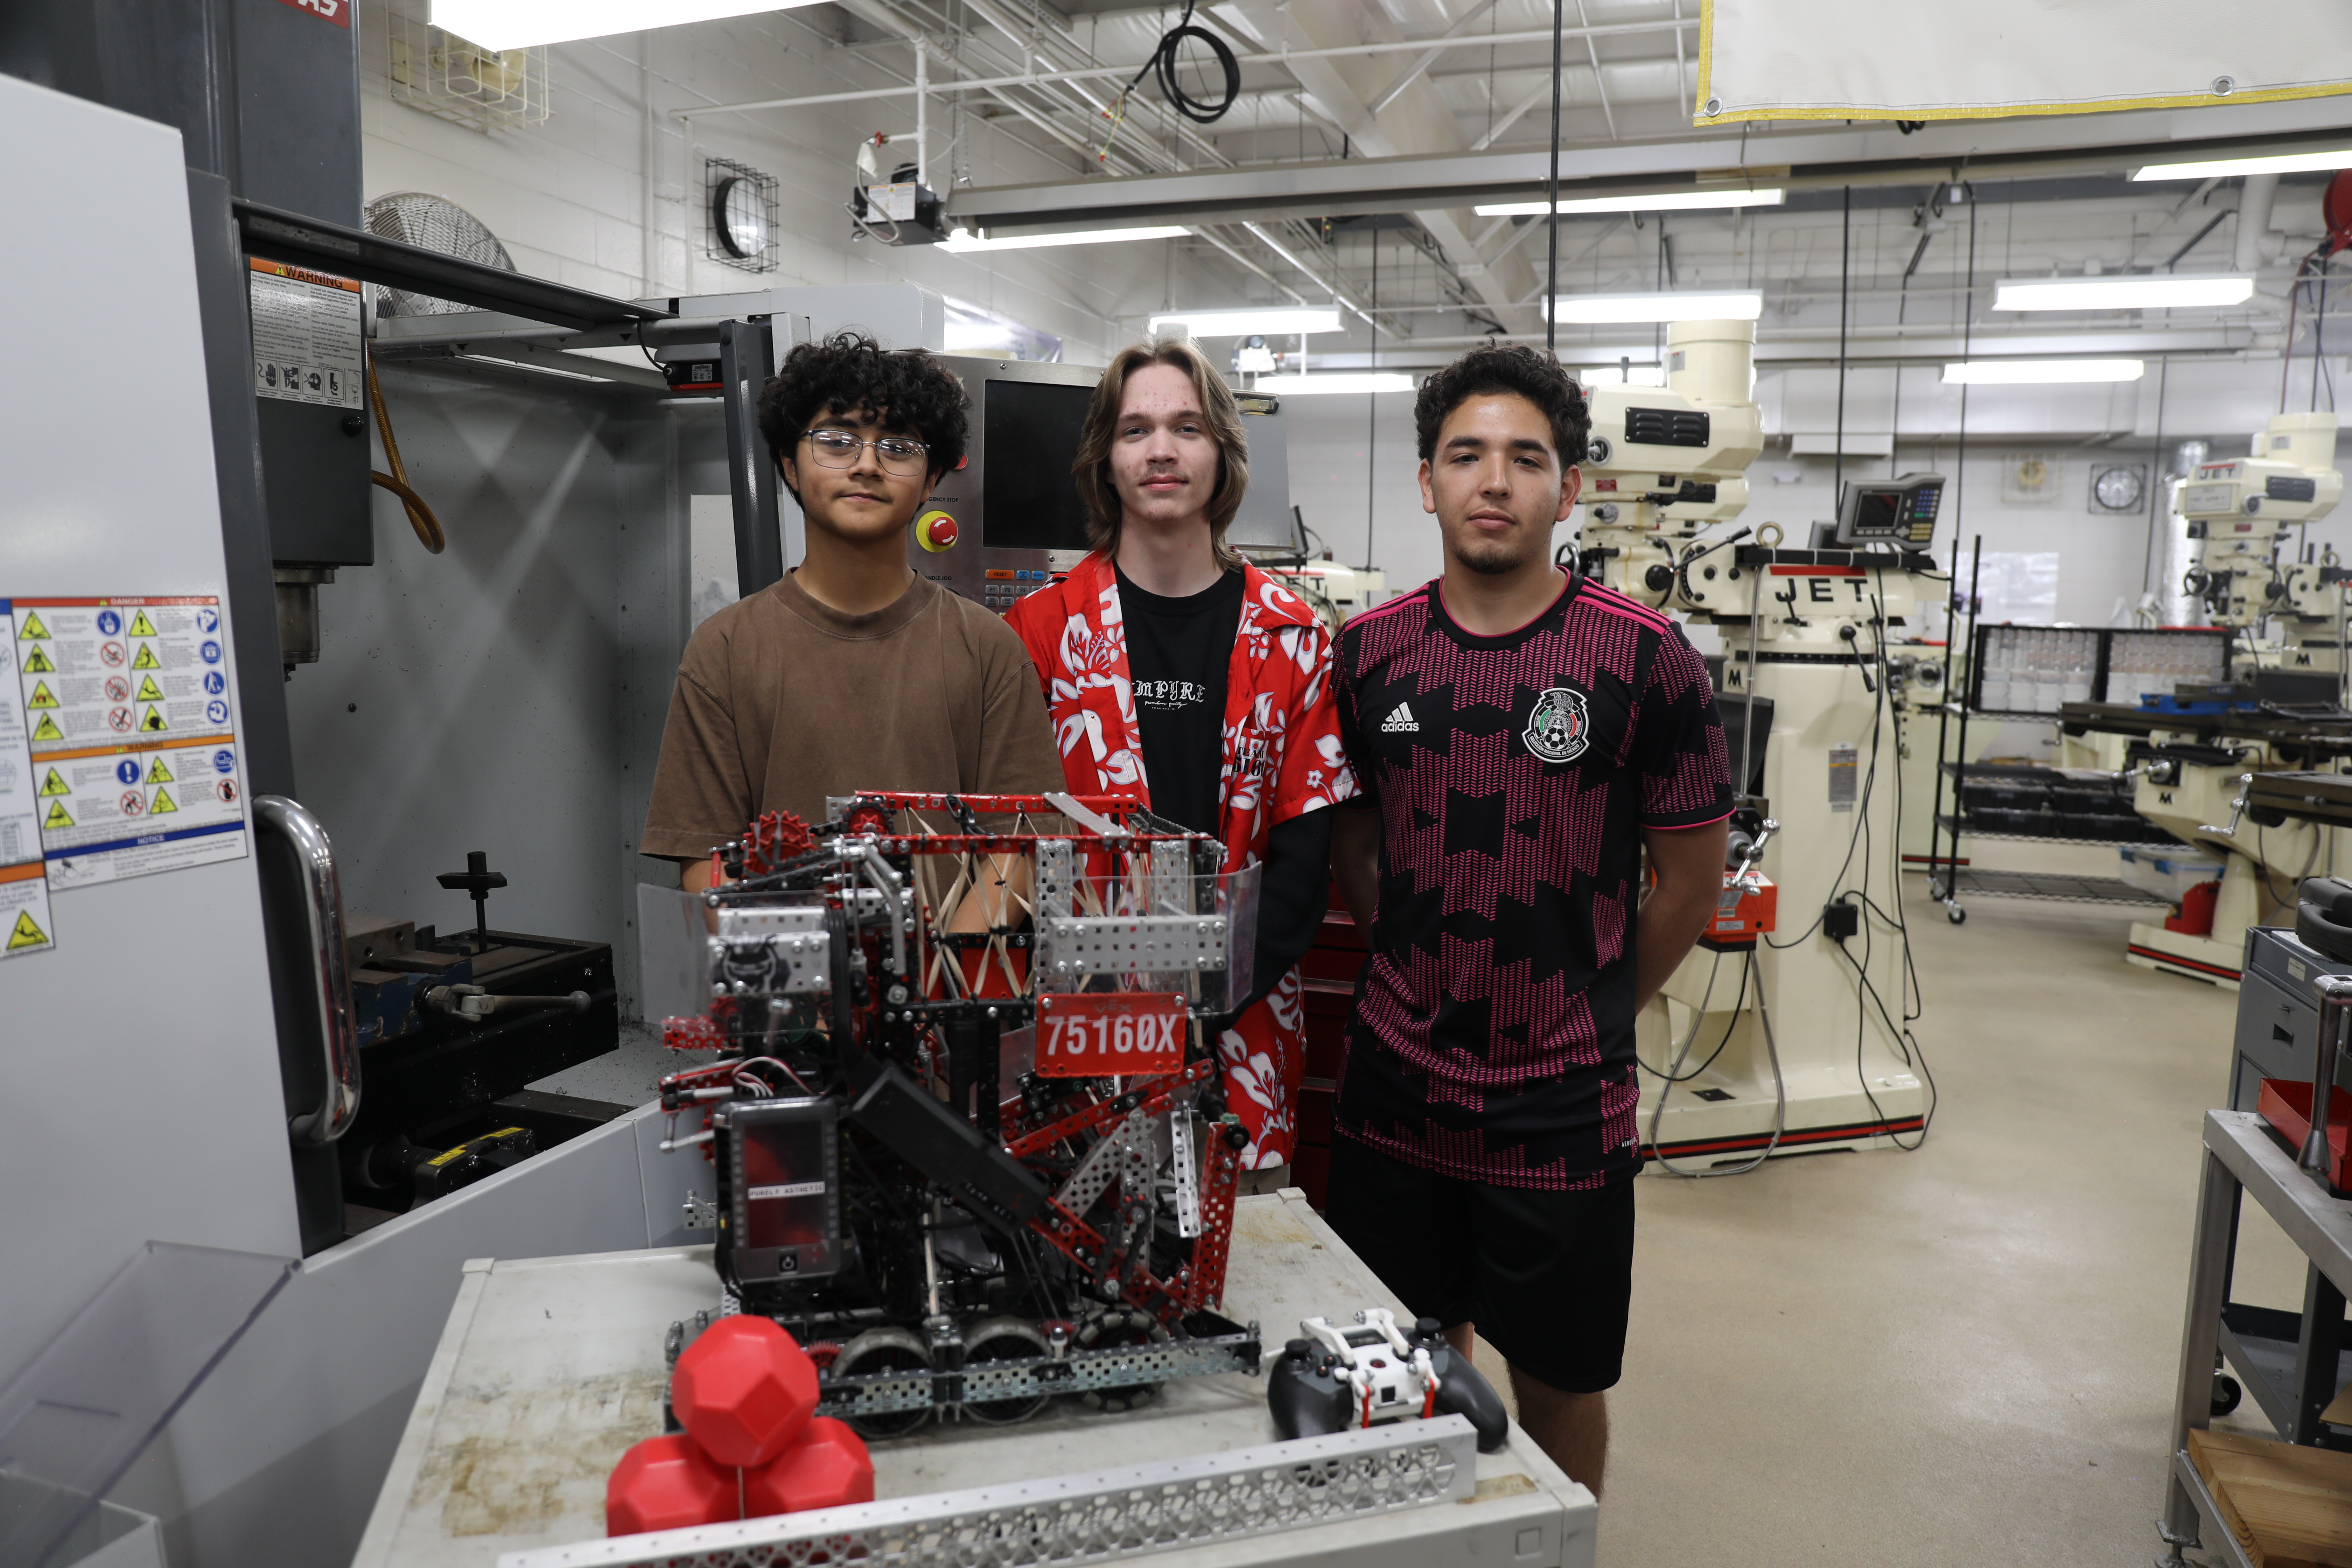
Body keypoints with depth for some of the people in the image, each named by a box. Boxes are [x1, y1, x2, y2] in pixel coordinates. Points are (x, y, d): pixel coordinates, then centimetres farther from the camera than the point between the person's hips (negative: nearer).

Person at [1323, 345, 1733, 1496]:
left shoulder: (1642, 658, -9)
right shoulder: (1370, 651, 1)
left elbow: (1689, 883, -2)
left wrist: (1587, 1016, 3)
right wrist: (1421, 987, 6)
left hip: (1561, 1110, -3)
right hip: (1392, 1095, 3)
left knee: (1558, 1386, 14)